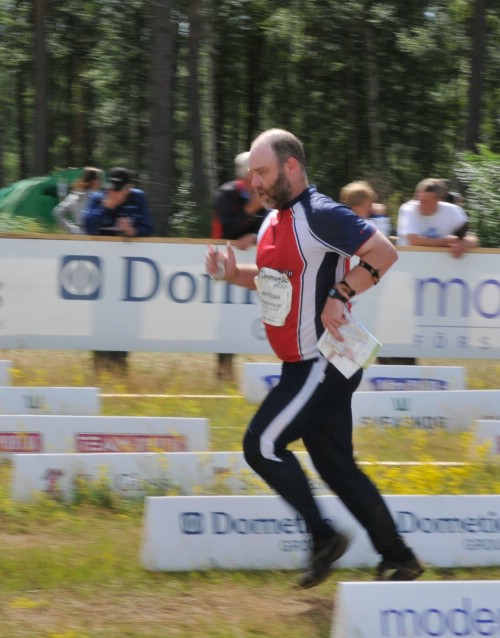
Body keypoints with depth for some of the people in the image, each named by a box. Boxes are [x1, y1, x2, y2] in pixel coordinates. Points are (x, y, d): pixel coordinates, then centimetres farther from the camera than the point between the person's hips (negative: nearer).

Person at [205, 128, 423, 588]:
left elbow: (384, 252, -22)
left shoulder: (320, 215, -17)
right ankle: (399, 560, 17)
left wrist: (340, 296, -26)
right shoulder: (273, 221, 12)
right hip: (303, 365, 10)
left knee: (262, 444, -10)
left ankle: (323, 536, 0)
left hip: (323, 364, -10)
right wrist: (233, 273, 8)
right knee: (336, 466, 11)